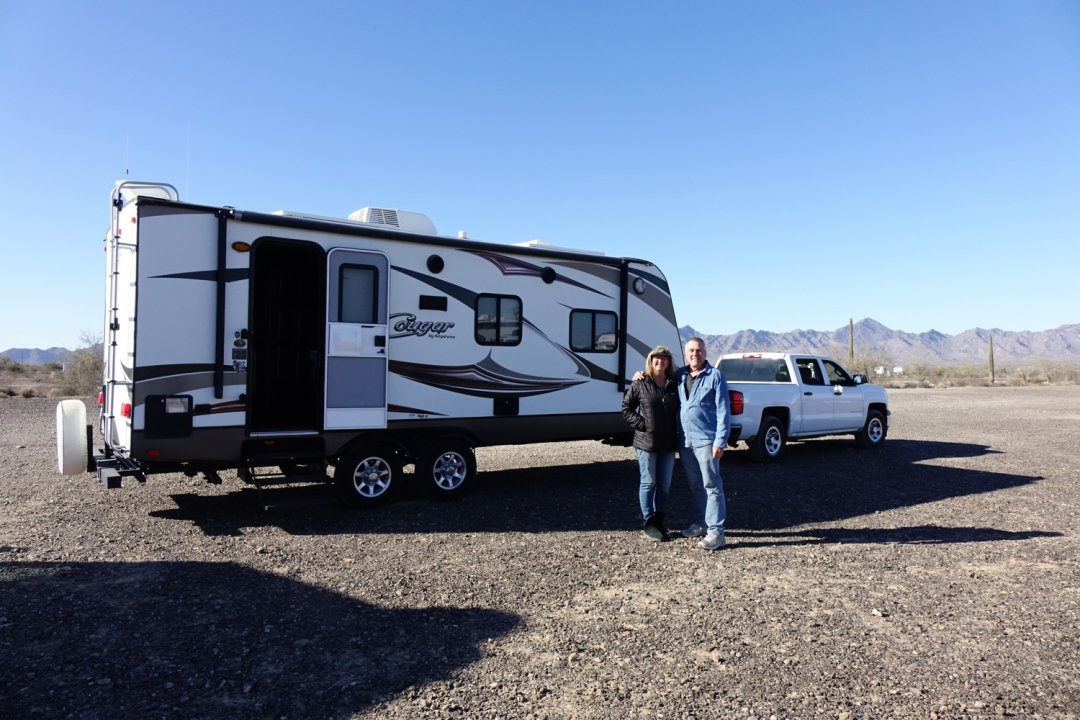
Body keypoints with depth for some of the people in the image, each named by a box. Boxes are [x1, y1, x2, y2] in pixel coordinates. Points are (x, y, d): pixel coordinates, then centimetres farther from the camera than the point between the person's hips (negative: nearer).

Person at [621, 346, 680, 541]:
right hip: (646, 442, -4)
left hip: (668, 443, 4)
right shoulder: (640, 383, -4)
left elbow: (679, 409, 13)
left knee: (665, 484, 10)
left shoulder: (674, 384, 6)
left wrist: (676, 433, 1)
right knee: (648, 482, 3)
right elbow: (626, 408, 0)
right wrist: (641, 424, -10)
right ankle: (648, 522, 13)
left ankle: (658, 521, 23)